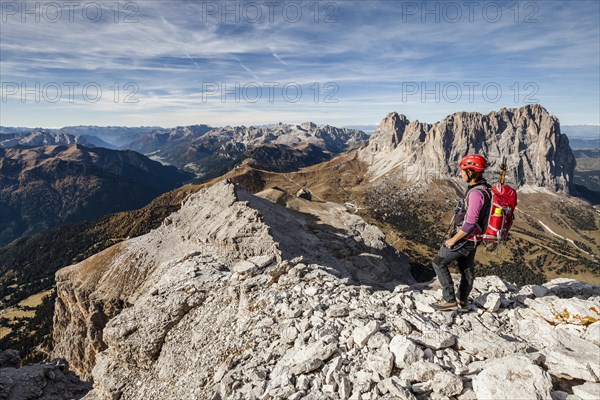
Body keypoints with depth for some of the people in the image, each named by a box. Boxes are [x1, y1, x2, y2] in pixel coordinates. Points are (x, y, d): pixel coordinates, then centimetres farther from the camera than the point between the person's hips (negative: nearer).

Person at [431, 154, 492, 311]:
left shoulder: (476, 193, -27)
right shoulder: (483, 188, 6)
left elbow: (470, 223, -29)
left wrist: (453, 240, -19)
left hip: (466, 238, -10)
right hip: (472, 238, 10)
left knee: (438, 263, 0)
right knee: (467, 268, 20)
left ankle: (449, 300, 4)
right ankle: (462, 301, 35)